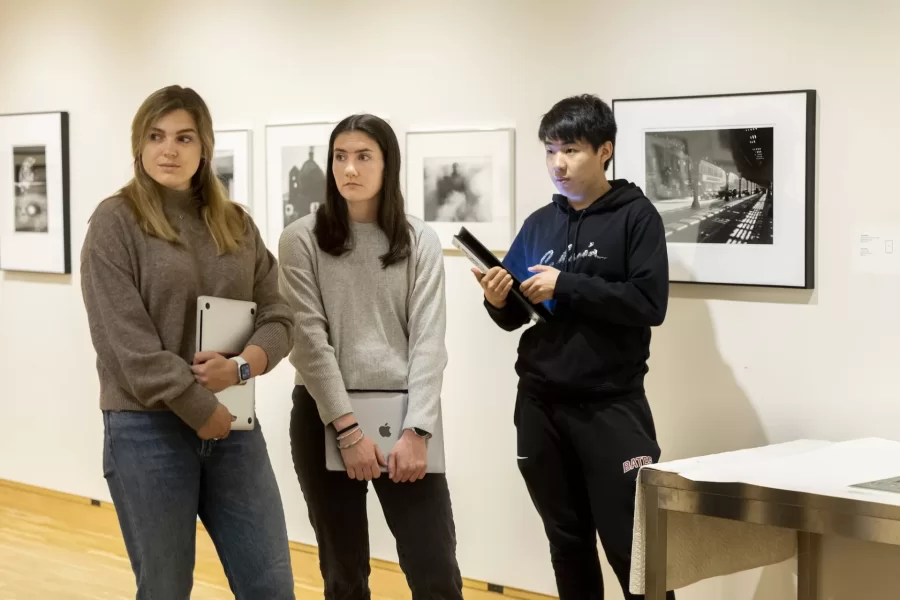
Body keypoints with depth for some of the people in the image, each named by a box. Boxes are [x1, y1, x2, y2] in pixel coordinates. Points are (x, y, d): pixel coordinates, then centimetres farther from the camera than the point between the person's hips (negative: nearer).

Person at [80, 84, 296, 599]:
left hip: (235, 427, 4)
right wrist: (203, 412, -13)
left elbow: (279, 317, 6)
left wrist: (242, 365, -14)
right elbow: (127, 343, -13)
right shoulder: (116, 222, -5)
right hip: (149, 430, -4)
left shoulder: (237, 225, 10)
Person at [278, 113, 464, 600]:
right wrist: (348, 429, -14)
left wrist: (416, 431, -13)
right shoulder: (302, 240, 1)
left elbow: (429, 340, -2)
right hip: (325, 417, 0)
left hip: (401, 414, 1)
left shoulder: (420, 241, 5)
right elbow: (309, 341, -6)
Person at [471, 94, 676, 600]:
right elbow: (517, 317, 14)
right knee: (567, 543, 12)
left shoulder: (636, 216, -3)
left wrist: (567, 285, -17)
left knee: (632, 544, -4)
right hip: (540, 404, 5)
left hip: (611, 404, -5)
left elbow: (650, 304, -15)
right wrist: (499, 303, -8)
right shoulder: (540, 223, 11)